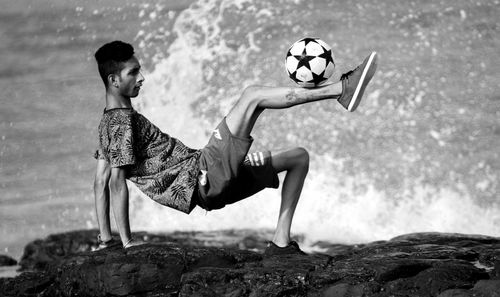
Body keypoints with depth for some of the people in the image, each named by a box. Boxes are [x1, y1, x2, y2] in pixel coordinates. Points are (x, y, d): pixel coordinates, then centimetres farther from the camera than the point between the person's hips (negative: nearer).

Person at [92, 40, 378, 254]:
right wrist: (128, 241, -19)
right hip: (203, 177, -10)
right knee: (252, 95, -17)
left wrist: (106, 239, 12)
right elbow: (118, 181, -17)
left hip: (212, 182, 10)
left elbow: (101, 181, 16)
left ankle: (281, 242, 4)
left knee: (299, 157, 15)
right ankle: (340, 89, -20)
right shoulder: (121, 120, -11)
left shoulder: (109, 122, 17)